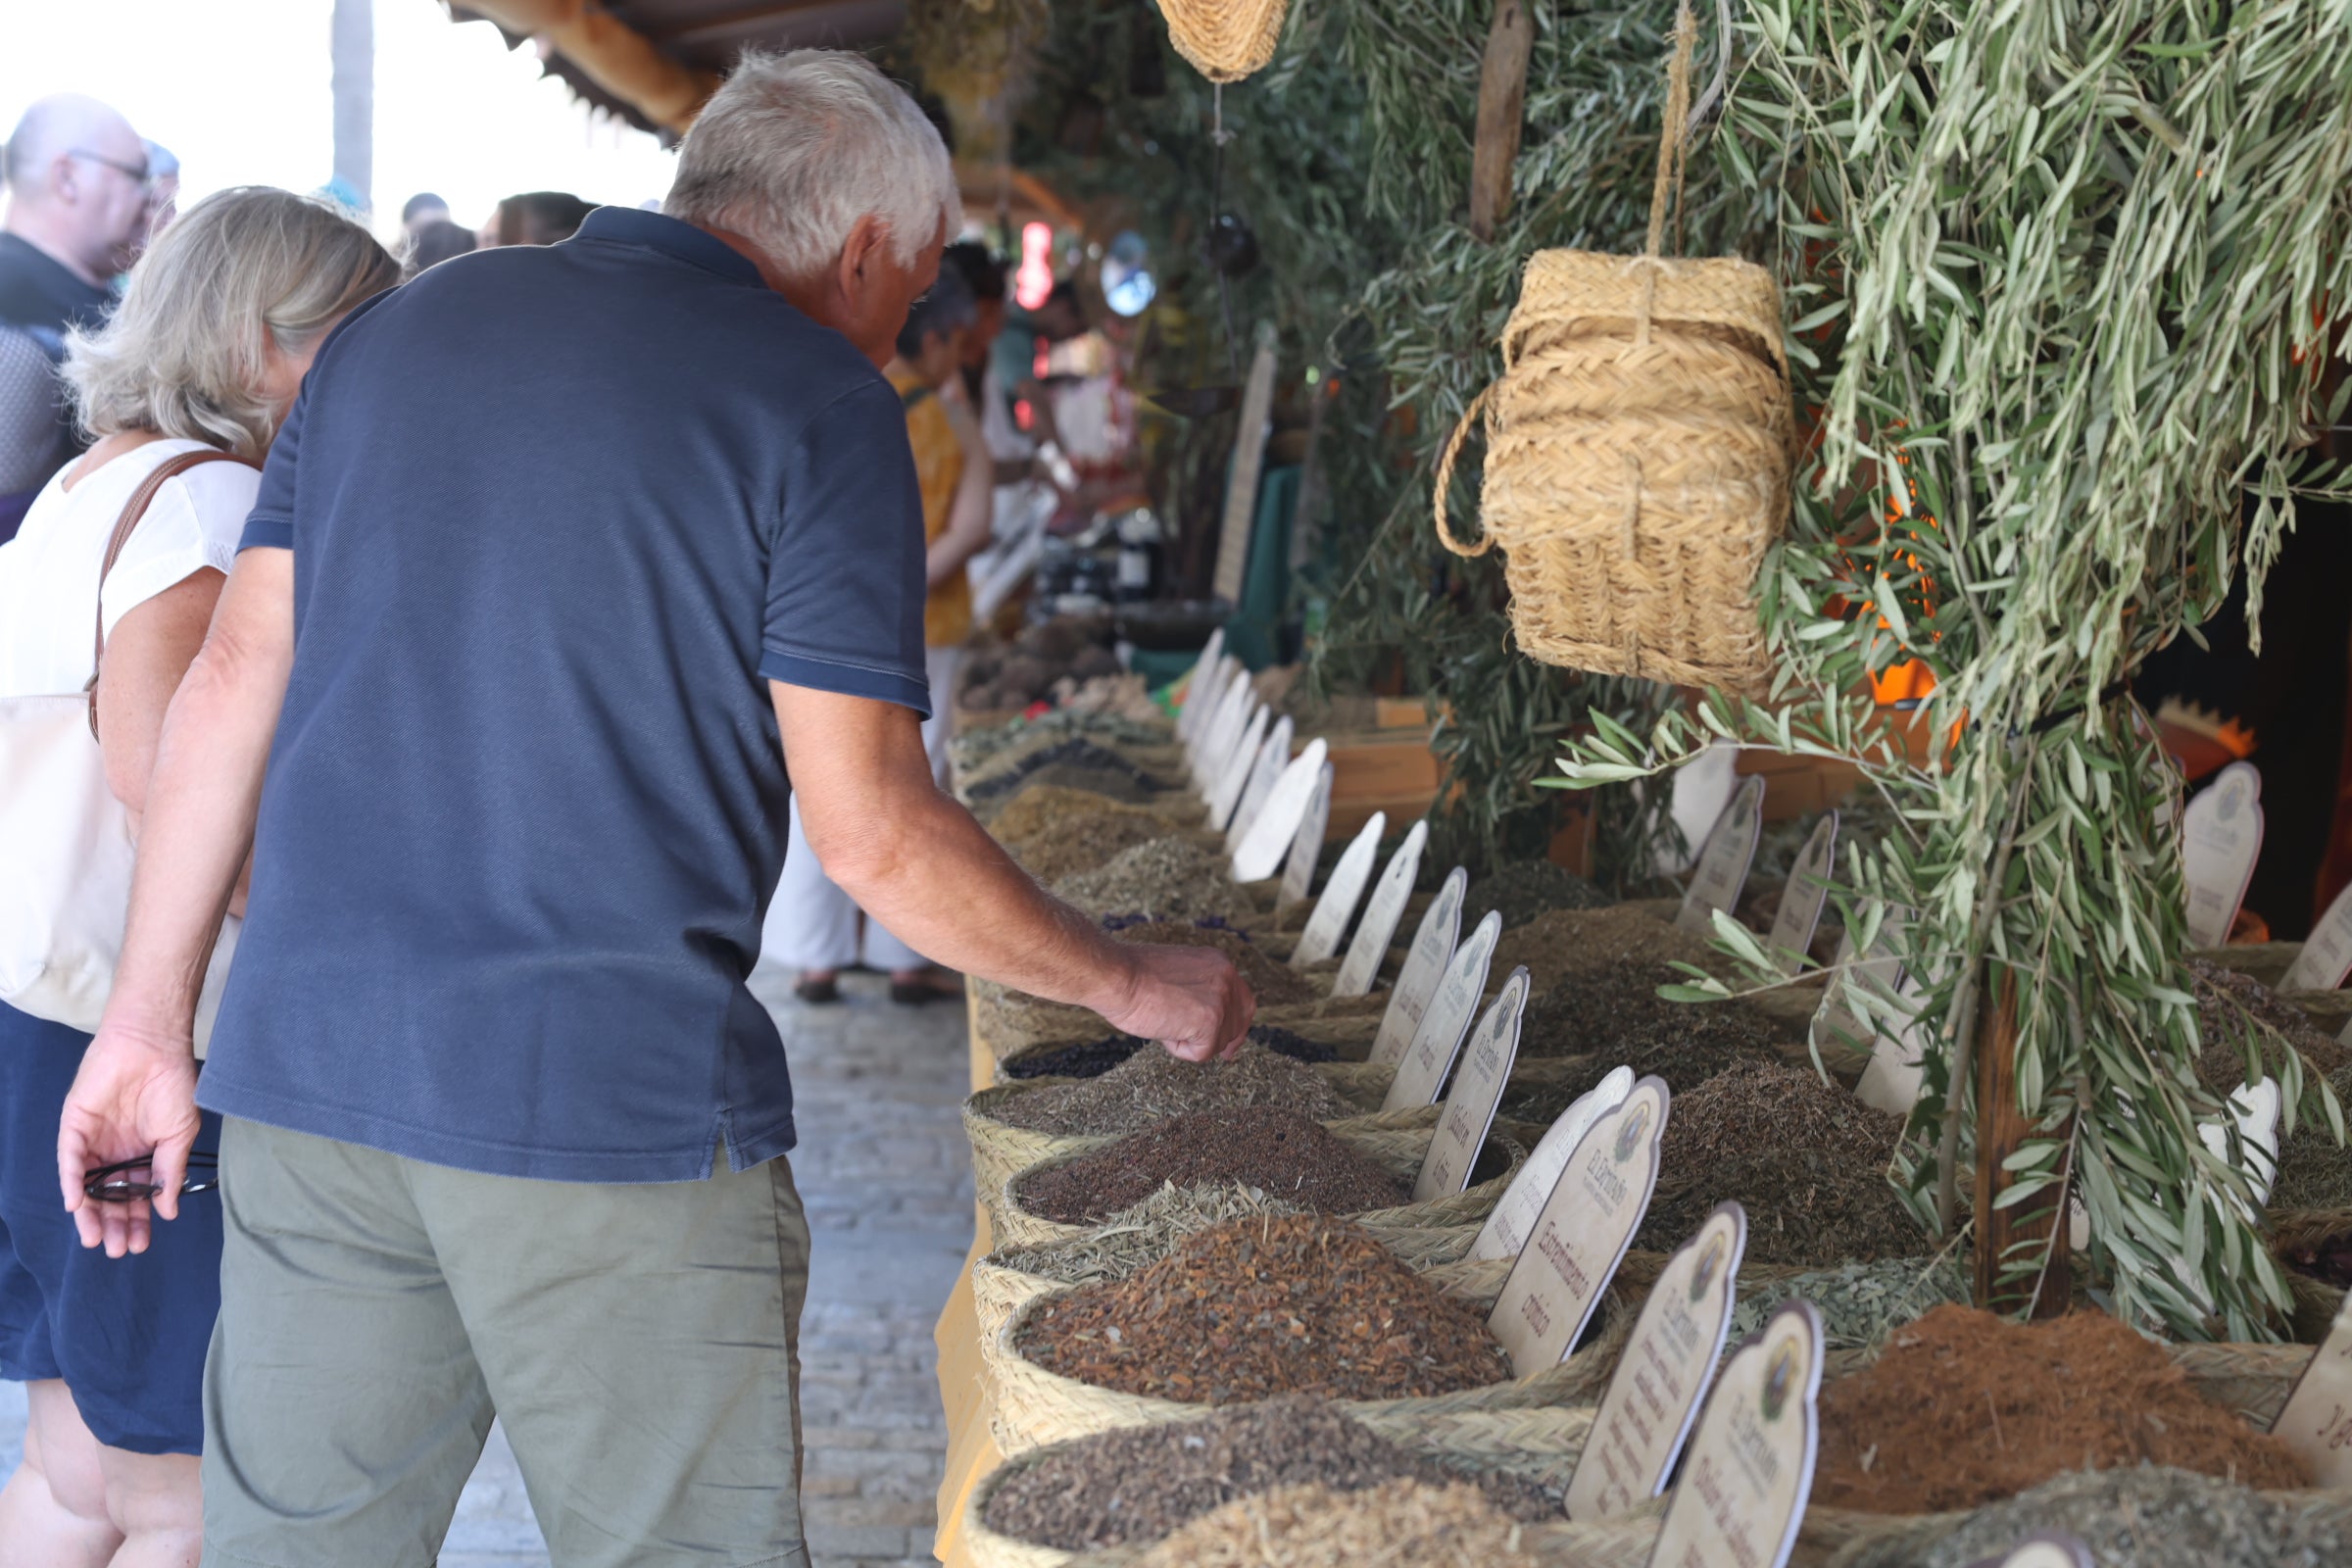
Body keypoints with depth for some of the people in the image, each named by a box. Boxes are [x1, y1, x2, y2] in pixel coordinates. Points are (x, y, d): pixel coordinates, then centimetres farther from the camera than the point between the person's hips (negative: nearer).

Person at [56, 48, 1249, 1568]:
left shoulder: (393, 329, 12)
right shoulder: (819, 406, -5)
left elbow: (234, 680, 10)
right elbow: (872, 828, -9)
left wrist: (148, 1019, 14)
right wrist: (1135, 986, 5)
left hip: (310, 1069, 6)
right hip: (620, 1104, -5)